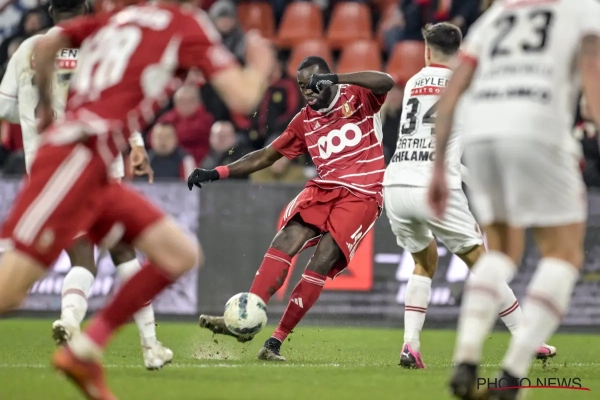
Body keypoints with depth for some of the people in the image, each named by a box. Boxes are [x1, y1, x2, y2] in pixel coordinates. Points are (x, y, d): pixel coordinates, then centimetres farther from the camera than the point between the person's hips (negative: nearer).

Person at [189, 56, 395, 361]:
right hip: (323, 188, 5)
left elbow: (386, 82, -21)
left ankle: (276, 340, -16)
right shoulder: (304, 121, 13)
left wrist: (335, 79, -31)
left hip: (362, 195, -5)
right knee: (287, 239, -20)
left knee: (323, 259, -18)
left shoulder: (357, 97, 0)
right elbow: (267, 155, 19)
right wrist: (217, 173, 10)